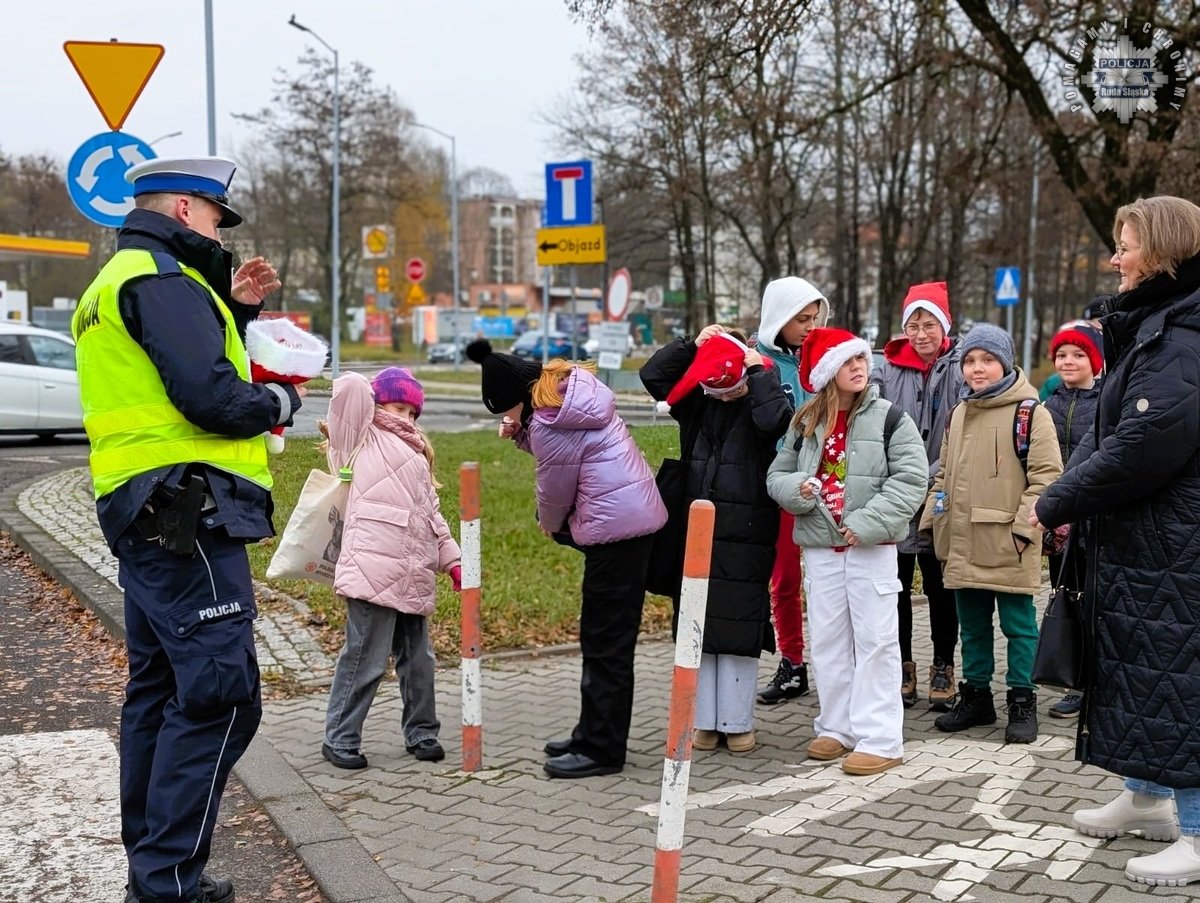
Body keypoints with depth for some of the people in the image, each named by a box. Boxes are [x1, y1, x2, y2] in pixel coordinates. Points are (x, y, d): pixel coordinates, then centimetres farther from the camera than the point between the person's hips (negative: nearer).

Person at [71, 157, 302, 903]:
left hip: (147, 514, 11)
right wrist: (280, 401, -3)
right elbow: (210, 399, -22)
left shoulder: (121, 279, 21)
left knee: (161, 688, 16)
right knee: (220, 697, -10)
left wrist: (235, 309, 16)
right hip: (185, 513, -11)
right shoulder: (161, 278, -11)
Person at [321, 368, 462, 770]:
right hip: (374, 571, -8)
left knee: (418, 659, 13)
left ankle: (422, 732, 25)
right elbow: (349, 387, -11)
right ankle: (339, 738, 6)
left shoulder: (414, 454, 28)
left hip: (413, 577, 8)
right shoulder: (366, 439, 5)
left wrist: (451, 559, 22)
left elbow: (431, 513, 29)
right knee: (366, 658, -6)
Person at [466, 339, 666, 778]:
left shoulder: (549, 421, -18)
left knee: (605, 644, -3)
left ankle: (601, 750, 4)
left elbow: (555, 490, -7)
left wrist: (549, 524, 13)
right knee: (602, 639, 16)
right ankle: (593, 735, 25)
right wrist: (520, 433, 4)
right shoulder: (573, 381, 9)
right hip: (640, 514, 10)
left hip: (616, 526, -10)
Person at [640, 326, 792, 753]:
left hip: (745, 540, -5)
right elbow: (653, 375, 6)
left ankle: (737, 722, 12)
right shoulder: (697, 403, 8)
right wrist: (692, 345, -3)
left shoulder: (758, 407, -5)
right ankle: (705, 721, 18)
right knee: (698, 627, 9)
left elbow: (776, 419, -28)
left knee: (738, 629, 1)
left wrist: (760, 373, -16)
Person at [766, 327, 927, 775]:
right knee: (827, 640, 11)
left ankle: (879, 739, 3)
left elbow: (911, 480, -11)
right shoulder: (805, 423, 7)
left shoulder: (890, 418, -4)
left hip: (872, 548, -4)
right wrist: (797, 489, -11)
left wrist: (866, 523, -18)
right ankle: (837, 728, 23)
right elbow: (777, 475, 13)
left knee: (874, 641, -2)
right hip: (820, 546, 4)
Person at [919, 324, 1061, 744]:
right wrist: (931, 518, 13)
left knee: (1018, 623, 3)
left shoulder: (1029, 412, -6)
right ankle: (975, 694, 27)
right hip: (963, 542, 6)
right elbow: (944, 473, 21)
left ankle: (1023, 702, 14)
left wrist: (1025, 524, -16)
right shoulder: (958, 413, 15)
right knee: (972, 624, 15)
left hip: (1008, 543, -6)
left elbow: (1046, 474, -10)